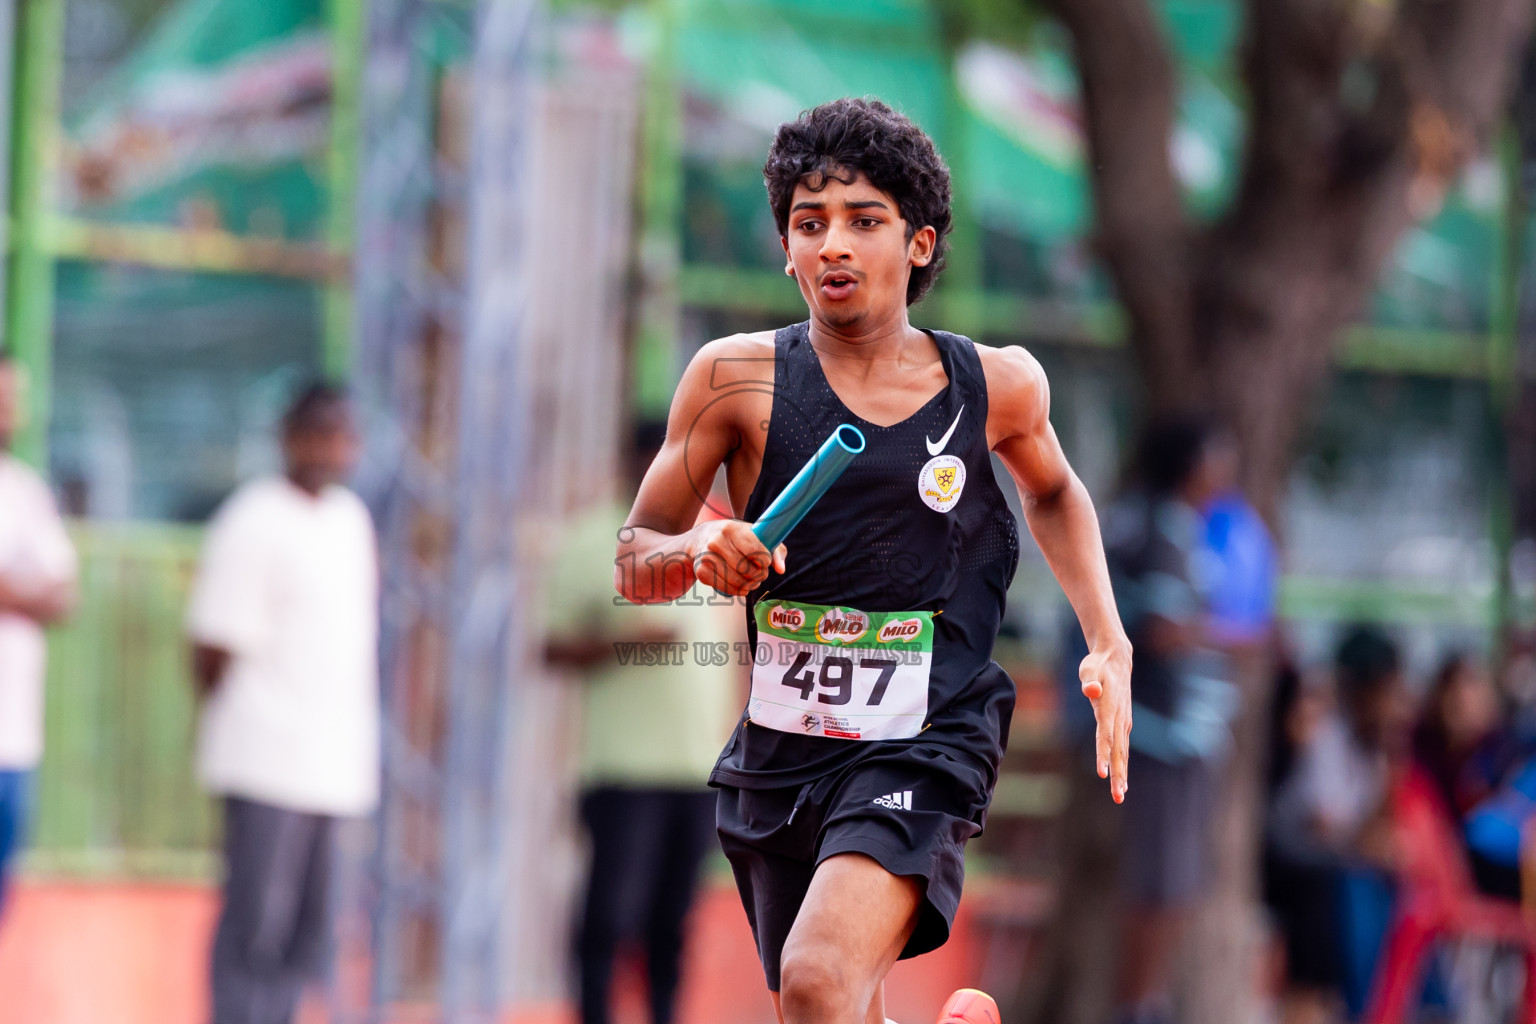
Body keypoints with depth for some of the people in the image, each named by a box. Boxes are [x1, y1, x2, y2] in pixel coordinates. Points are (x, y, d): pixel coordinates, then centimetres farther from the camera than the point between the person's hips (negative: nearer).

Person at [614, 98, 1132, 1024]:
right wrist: (698, 553, -19)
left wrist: (1110, 648, 12)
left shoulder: (998, 385, 0)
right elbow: (631, 561, 3)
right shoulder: (738, 378, -3)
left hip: (924, 749, -3)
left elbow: (1054, 494, 23)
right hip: (776, 762, 3)